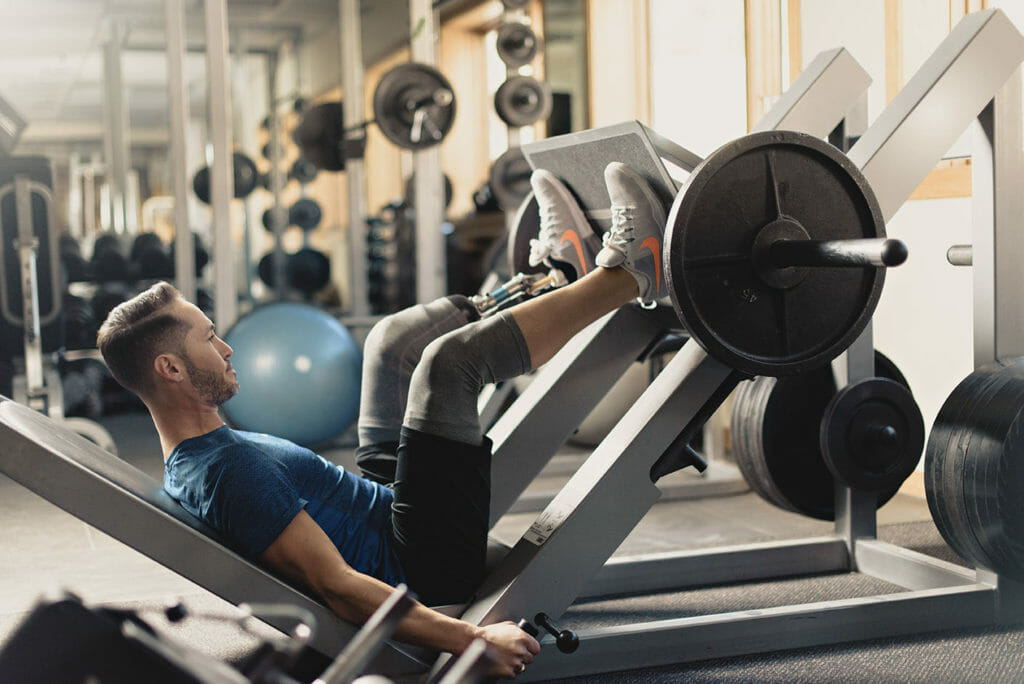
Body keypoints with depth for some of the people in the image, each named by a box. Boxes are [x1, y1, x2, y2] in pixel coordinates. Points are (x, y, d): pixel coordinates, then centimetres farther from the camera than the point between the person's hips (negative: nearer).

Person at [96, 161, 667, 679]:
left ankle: (559, 269, 20)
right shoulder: (230, 470, -26)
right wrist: (470, 638, -34)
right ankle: (630, 271, -4)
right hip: (427, 565, -10)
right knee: (450, 359, -22)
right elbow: (334, 586, -31)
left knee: (395, 338, 16)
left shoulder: (193, 462, 7)